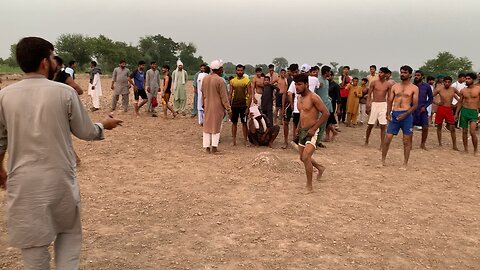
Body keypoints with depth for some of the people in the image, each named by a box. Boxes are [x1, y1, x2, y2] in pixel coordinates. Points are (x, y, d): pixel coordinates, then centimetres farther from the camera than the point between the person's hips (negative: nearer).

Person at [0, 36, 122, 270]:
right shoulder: (64, 92, -9)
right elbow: (86, 132, 0)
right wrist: (105, 125, 21)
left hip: (23, 182, 1)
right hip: (60, 178, -1)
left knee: (33, 243, 12)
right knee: (69, 232, 22)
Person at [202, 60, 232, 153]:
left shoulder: (204, 79, 3)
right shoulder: (220, 80, -16)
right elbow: (224, 96, -14)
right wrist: (228, 108, -8)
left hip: (207, 106, 5)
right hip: (217, 107, -5)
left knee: (207, 126, 11)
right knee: (216, 126, 5)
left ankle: (207, 146, 13)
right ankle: (214, 146, 2)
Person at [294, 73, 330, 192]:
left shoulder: (313, 97, -15)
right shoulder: (299, 98, 10)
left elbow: (326, 113, -18)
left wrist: (314, 128, -21)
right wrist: (298, 126, 11)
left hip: (311, 132, -9)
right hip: (303, 131, 9)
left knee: (306, 157, -19)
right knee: (302, 157, 18)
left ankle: (309, 186, -7)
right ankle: (320, 168, 45)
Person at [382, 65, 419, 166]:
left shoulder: (414, 88, 3)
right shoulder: (395, 87, 12)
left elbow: (415, 105, -2)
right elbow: (390, 102, 11)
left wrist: (405, 114, -16)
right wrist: (388, 114, -4)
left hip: (406, 115, -3)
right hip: (394, 114, 3)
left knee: (406, 141, 3)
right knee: (387, 138, 1)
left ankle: (405, 164, 11)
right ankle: (382, 161, 12)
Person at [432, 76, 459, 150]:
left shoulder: (453, 90, 1)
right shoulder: (439, 90, -3)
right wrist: (436, 103, -8)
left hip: (449, 109, 0)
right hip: (441, 108, 0)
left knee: (452, 128, -3)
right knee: (439, 126, 8)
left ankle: (454, 146, 1)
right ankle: (440, 143, 19)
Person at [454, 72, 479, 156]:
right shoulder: (463, 90, 6)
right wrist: (456, 113, 11)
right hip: (464, 111, 4)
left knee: (472, 132, -12)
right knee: (464, 131, 7)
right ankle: (466, 150, 18)